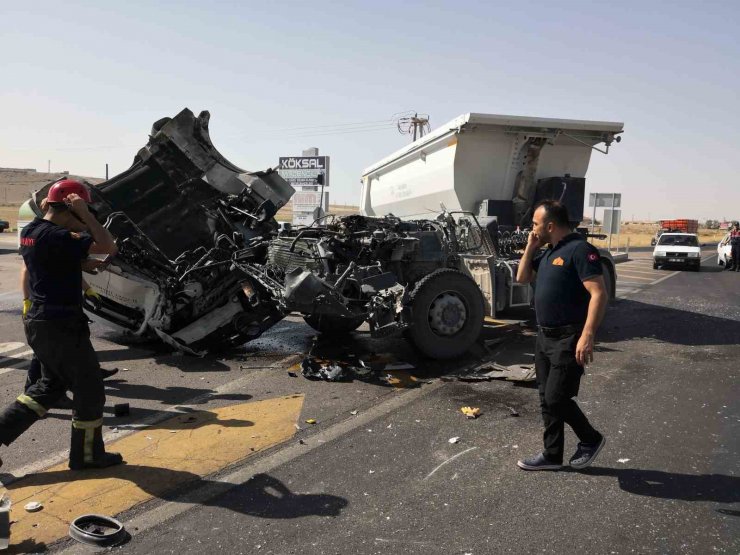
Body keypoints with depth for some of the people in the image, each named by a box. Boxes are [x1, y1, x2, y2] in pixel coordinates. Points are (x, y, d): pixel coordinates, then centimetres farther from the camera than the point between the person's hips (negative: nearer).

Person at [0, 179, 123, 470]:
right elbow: (109, 247, -25)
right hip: (61, 325, -9)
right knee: (90, 391, 7)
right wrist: (84, 214, -20)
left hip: (38, 322, 9)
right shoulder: (56, 237, -22)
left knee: (51, 385, 24)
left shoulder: (30, 231, 7)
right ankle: (87, 455, 20)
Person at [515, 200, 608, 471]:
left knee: (556, 398, -6)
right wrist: (530, 247, 7)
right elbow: (522, 278, 18)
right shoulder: (548, 252, 12)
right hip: (545, 336, 9)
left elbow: (598, 294, -22)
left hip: (568, 339, -9)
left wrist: (587, 336, -28)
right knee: (547, 398, 12)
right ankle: (552, 455, 24)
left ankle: (590, 439, 19)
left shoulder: (579, 250, -16)